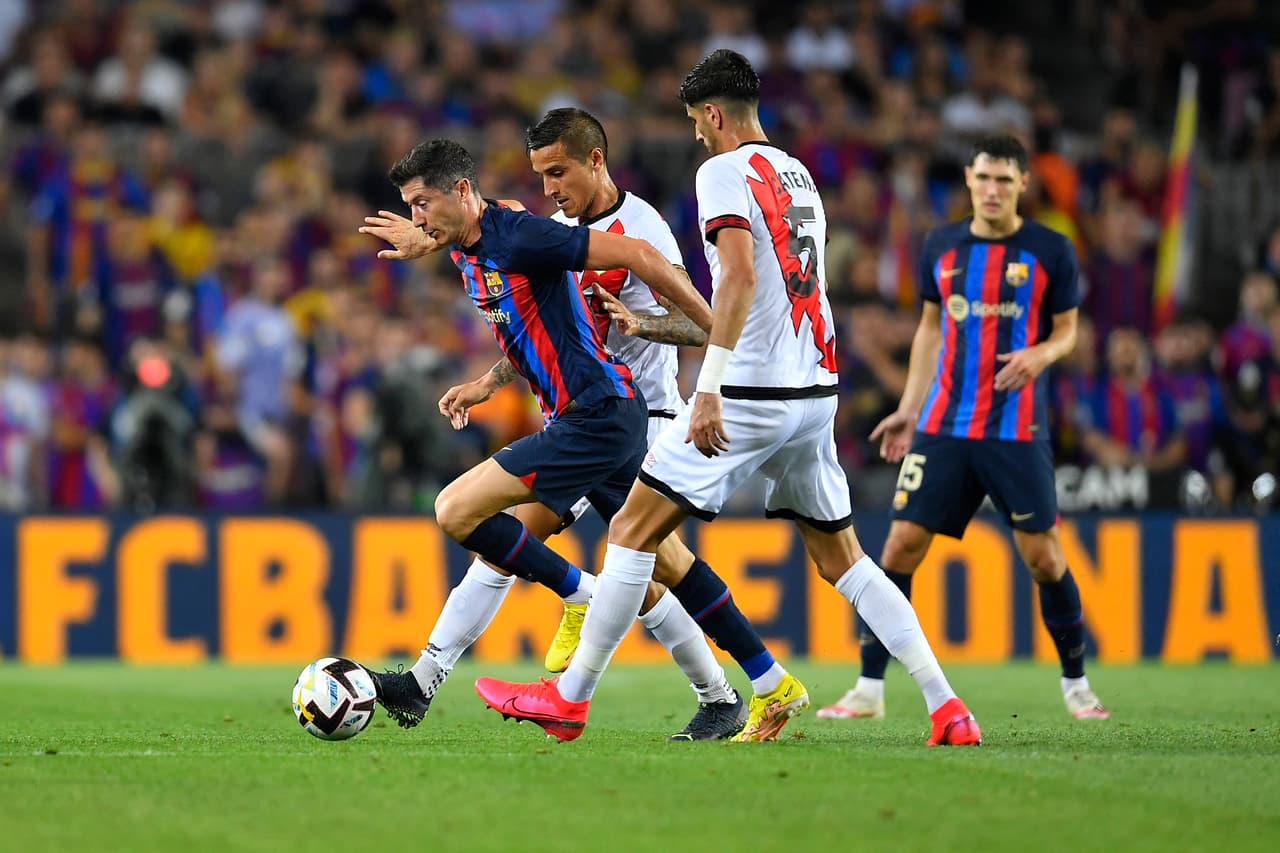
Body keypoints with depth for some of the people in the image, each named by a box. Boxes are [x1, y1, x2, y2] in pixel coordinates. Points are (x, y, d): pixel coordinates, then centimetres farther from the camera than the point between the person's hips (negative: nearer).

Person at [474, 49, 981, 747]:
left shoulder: (725, 171, -8)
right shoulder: (798, 175, 18)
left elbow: (741, 277, -21)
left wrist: (709, 388, -26)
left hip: (752, 395, -8)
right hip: (816, 392, 8)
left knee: (633, 531, -1)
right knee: (840, 557, 12)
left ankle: (570, 698, 0)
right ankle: (947, 709, 3)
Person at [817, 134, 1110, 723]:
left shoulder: (1050, 250, -2)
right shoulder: (942, 246, 7)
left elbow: (1066, 330, 6)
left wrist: (1039, 354, -16)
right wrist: (908, 408, 13)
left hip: (1017, 427, -2)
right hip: (944, 425, 2)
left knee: (1042, 555, -4)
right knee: (902, 543, -4)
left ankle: (1076, 685, 15)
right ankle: (870, 688, 1)